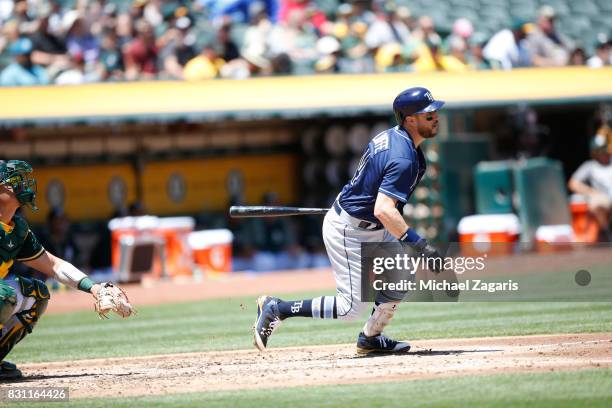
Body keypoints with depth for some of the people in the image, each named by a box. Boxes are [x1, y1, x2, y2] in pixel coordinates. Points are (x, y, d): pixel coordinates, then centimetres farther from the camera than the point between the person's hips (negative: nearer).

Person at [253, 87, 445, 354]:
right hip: (348, 231, -10)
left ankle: (370, 339, 23)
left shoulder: (388, 136, 4)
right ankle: (276, 309, 1)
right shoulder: (403, 159, -27)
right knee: (350, 307, -7)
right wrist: (420, 246, -38)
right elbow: (384, 210, -37)